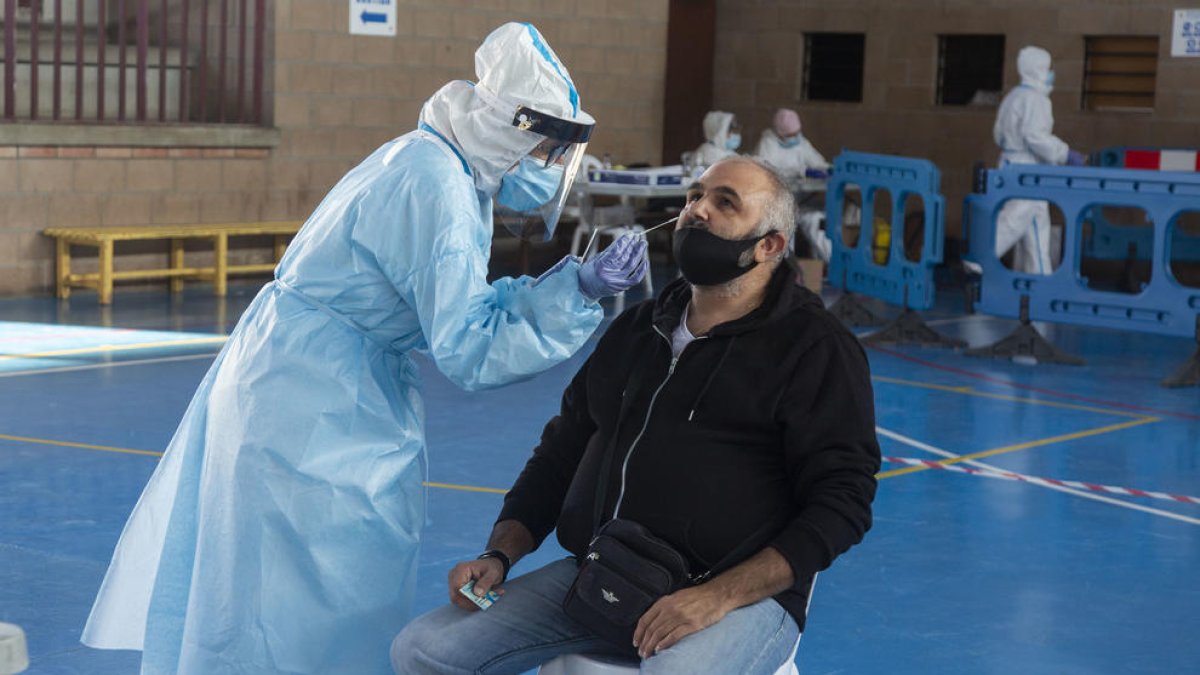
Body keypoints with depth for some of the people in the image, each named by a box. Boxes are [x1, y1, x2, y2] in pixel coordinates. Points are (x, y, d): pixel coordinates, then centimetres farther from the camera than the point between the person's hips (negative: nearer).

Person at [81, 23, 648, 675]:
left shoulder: (432, 163, 8)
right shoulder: (435, 189, -23)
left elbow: (445, 313, 9)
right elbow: (466, 351, -24)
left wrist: (572, 284, 2)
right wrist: (577, 291, -25)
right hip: (315, 411, -10)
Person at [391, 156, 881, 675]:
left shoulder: (814, 347, -1)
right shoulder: (637, 329, 19)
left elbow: (841, 500, -9)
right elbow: (561, 452, 25)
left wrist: (717, 597, -19)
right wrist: (499, 556, 8)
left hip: (737, 594, -6)